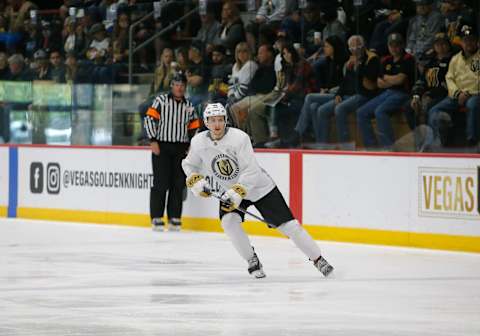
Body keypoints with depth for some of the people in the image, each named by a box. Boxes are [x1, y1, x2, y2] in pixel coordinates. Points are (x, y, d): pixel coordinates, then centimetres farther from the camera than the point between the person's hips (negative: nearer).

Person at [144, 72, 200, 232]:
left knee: (178, 184, 3)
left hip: (180, 149, 4)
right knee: (161, 183, -7)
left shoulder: (188, 106, 13)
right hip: (161, 147, -4)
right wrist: (153, 141, -12)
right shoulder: (161, 100, -1)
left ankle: (174, 218, 9)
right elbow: (150, 119, -6)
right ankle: (157, 219, -3)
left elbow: (194, 127, 17)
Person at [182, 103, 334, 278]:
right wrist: (195, 181, -10)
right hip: (229, 190, 4)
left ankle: (318, 259, 5)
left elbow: (251, 171, -27)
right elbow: (189, 165, 8)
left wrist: (237, 192, -36)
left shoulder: (239, 137, -25)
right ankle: (252, 261, -6)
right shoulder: (198, 142, -11)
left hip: (258, 186, -4)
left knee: (288, 224, -7)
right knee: (229, 221, -24)